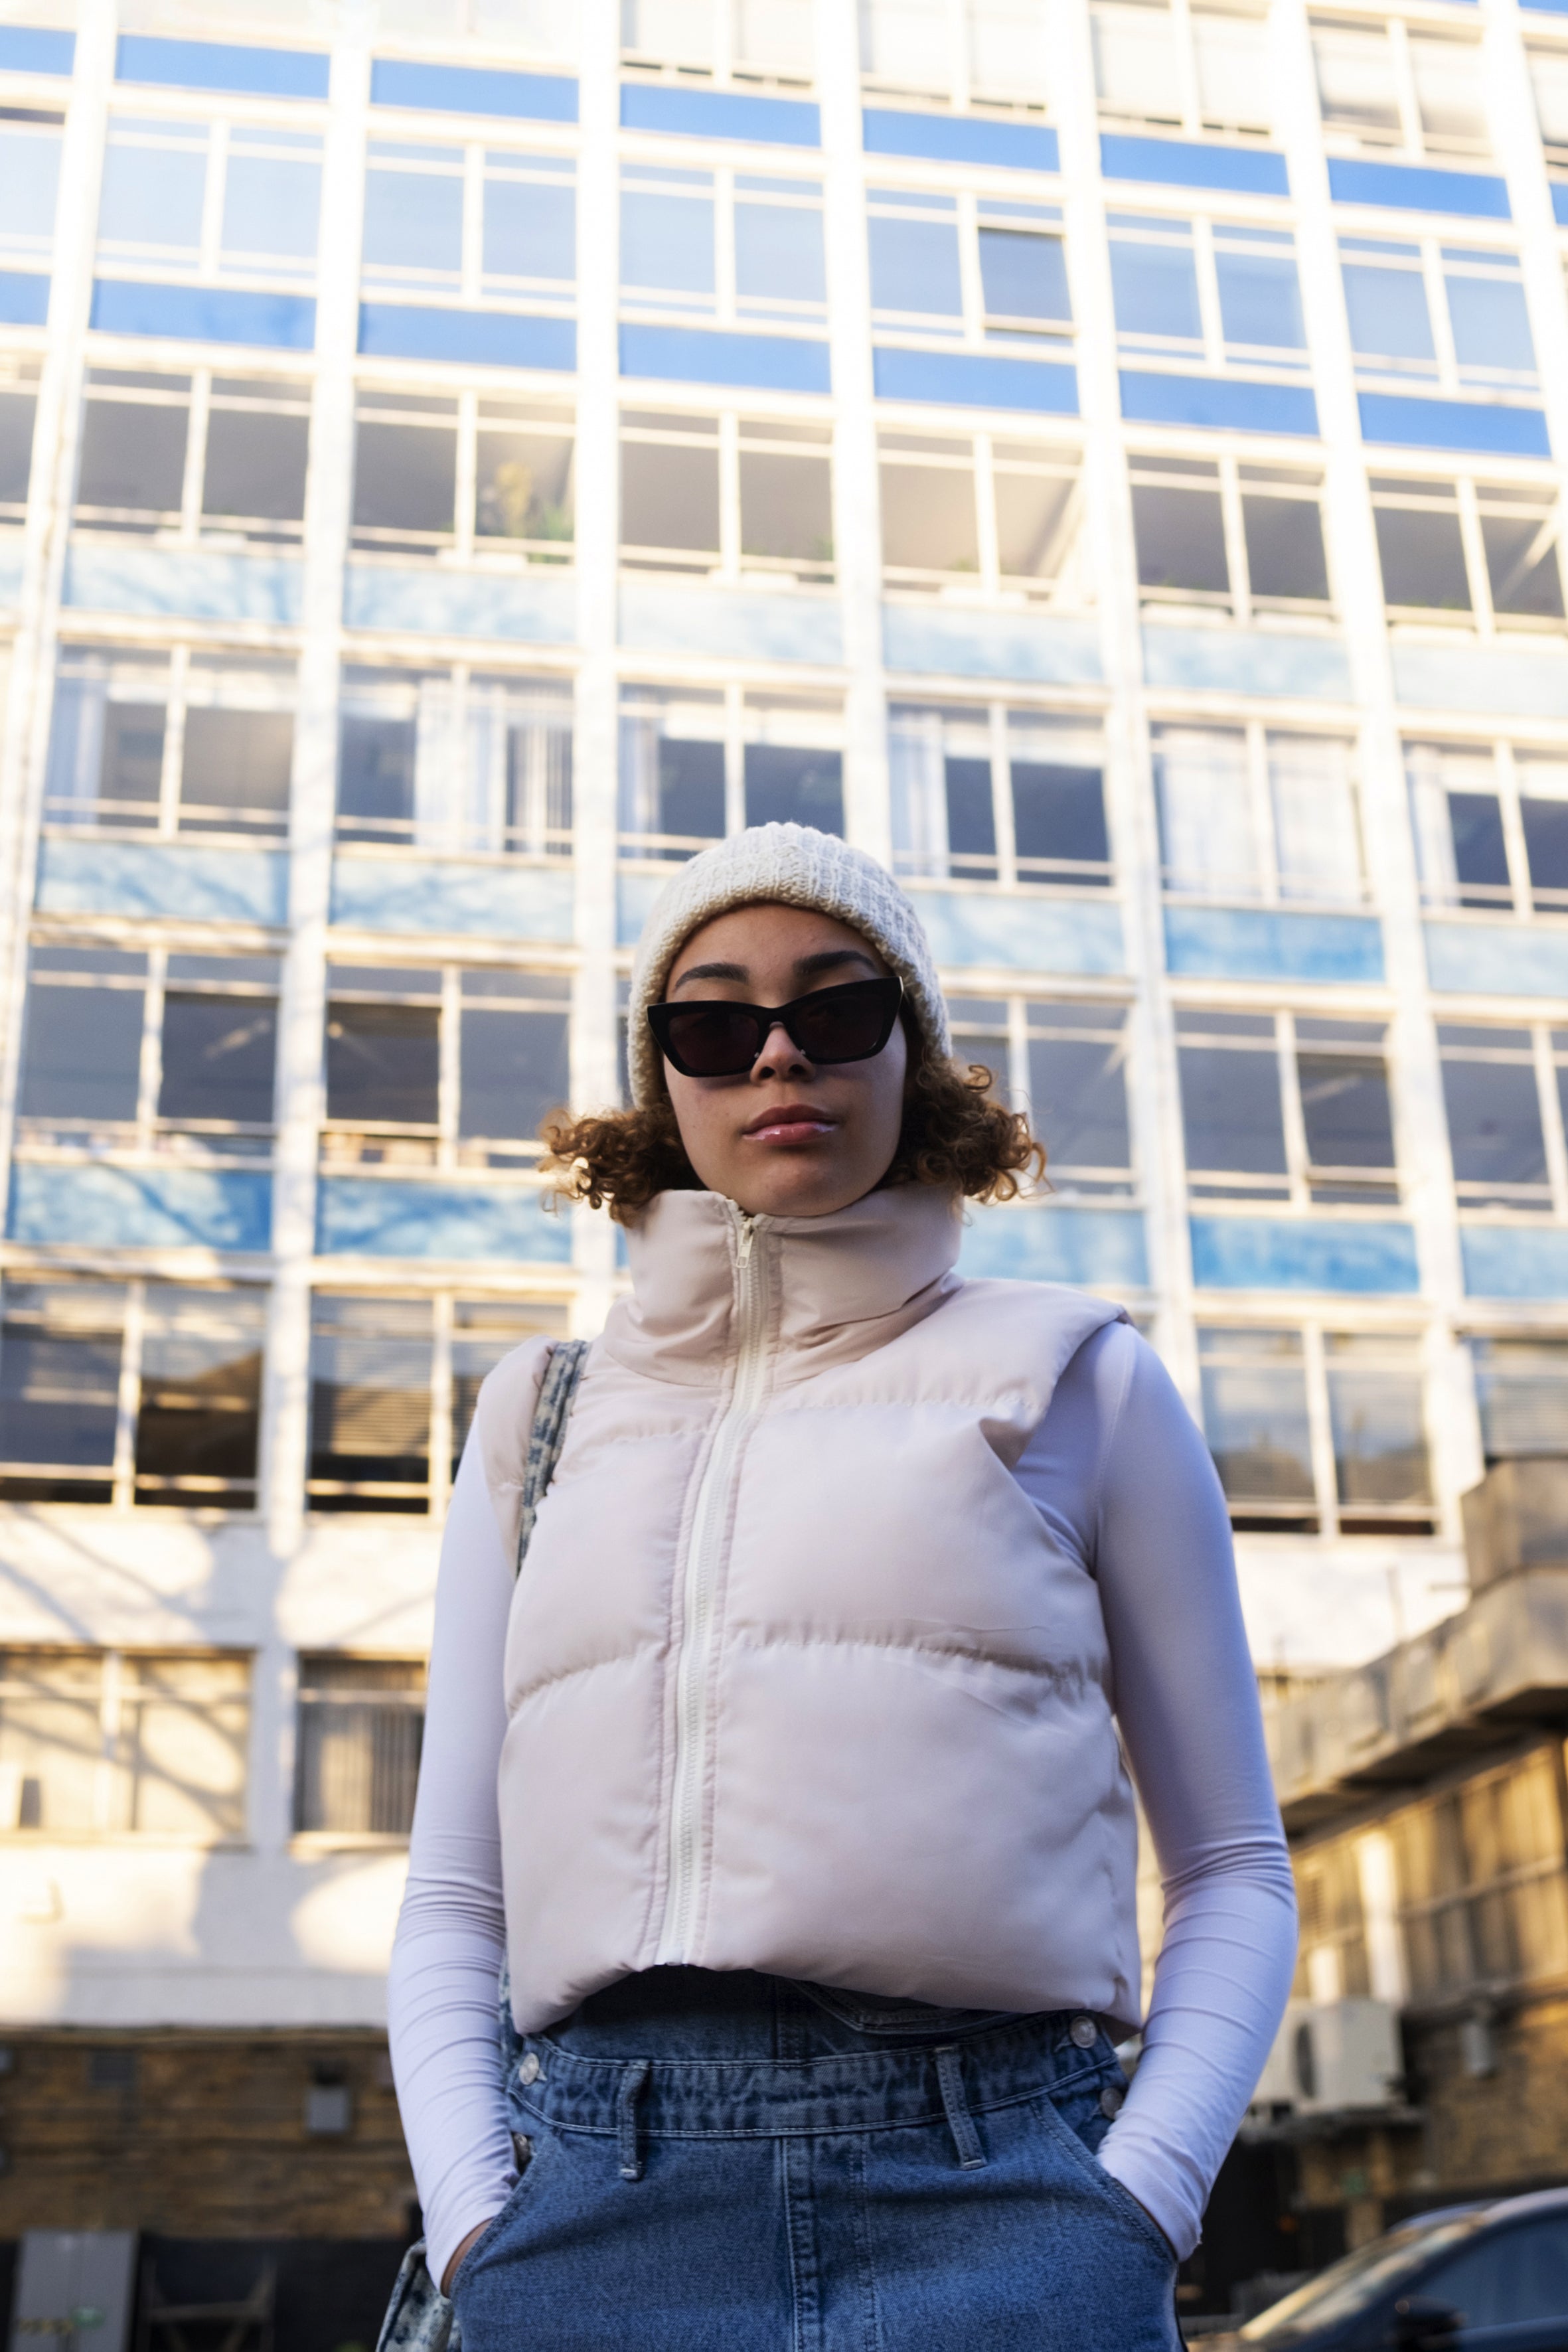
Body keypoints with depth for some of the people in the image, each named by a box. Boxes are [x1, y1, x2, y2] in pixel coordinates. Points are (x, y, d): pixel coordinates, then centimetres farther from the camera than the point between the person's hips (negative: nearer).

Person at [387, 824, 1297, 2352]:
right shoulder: (546, 1421, 16)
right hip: (597, 2213, 2)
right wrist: (477, 2221, 0)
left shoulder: (1077, 1382, 10)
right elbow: (450, 1901, 15)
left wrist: (1136, 2202, -4)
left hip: (989, 2209, -1)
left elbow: (1234, 1871, 10)